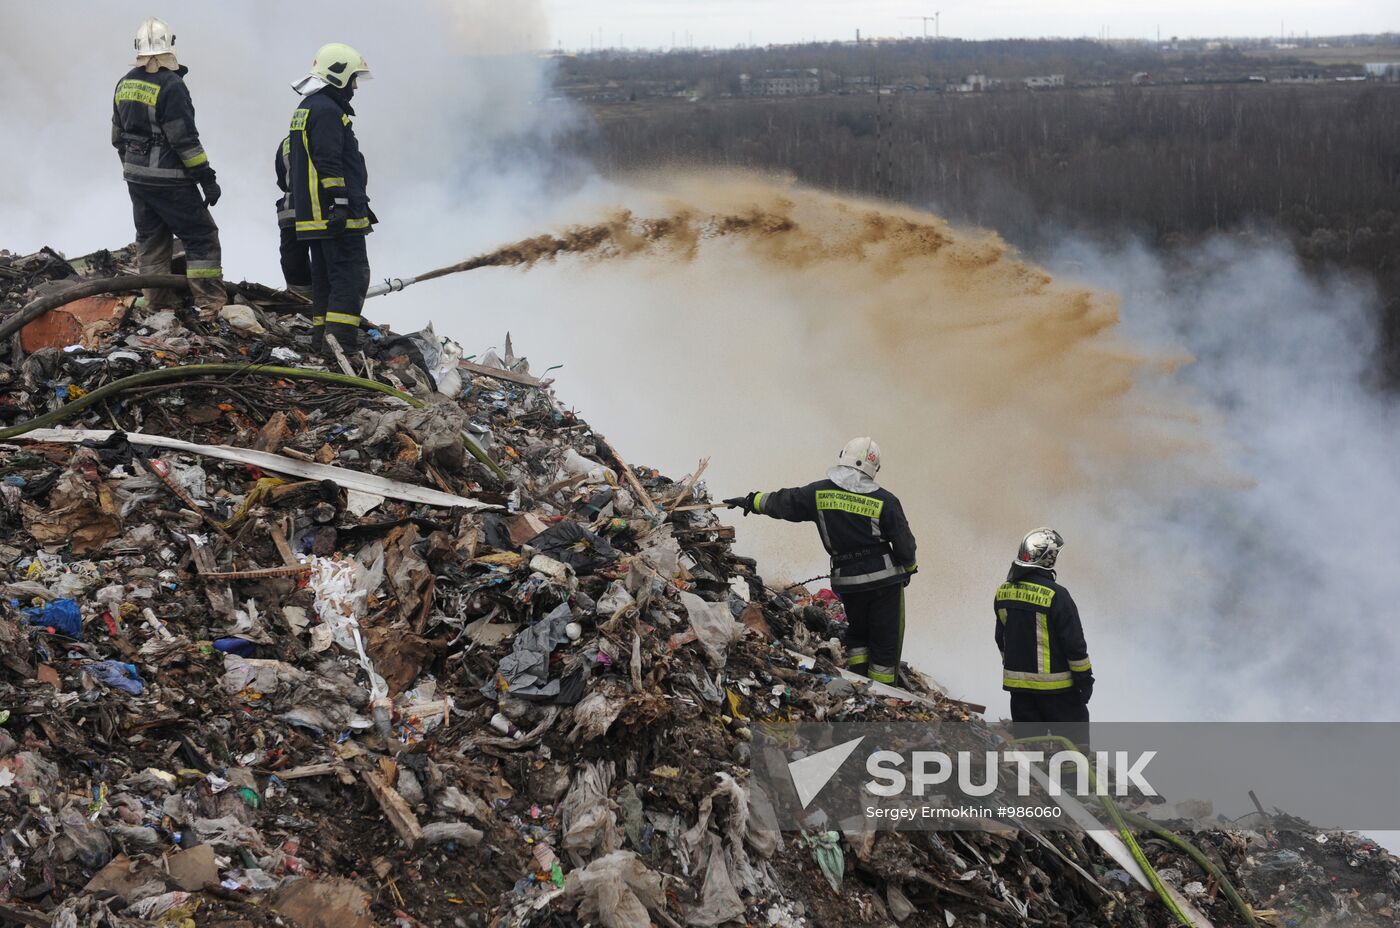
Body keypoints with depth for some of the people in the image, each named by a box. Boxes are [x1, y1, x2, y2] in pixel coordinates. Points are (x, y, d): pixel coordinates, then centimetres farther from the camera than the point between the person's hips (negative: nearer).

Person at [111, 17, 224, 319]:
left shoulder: (124, 85, 7)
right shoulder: (170, 86, -18)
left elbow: (118, 136, 15)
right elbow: (185, 139, -20)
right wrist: (207, 178, -15)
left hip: (136, 178, 8)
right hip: (168, 180, -8)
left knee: (151, 238, 15)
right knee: (201, 236, -2)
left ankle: (159, 303, 18)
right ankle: (210, 304, -8)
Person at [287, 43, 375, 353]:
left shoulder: (305, 109, 21)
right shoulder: (327, 110, -13)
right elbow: (329, 164, -20)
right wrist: (340, 204, -22)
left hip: (314, 215, 11)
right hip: (335, 215, -11)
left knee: (325, 278, 13)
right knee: (351, 276, -11)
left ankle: (324, 340, 15)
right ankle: (342, 343, -16)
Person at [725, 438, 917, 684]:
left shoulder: (819, 493, -3)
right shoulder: (885, 501, -9)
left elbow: (783, 502, 10)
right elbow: (904, 543, -2)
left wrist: (753, 501, 28)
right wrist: (909, 567, 18)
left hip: (846, 581, 3)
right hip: (885, 579, -3)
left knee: (857, 632, 24)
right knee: (886, 639, 6)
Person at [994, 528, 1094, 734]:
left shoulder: (1003, 593, 2)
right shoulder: (1056, 596, -18)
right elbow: (1074, 642, -14)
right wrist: (1085, 677, -4)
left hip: (1017, 683, 6)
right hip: (1055, 684, -6)